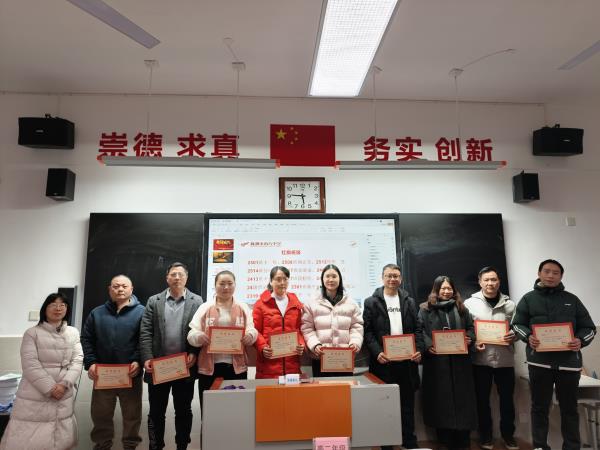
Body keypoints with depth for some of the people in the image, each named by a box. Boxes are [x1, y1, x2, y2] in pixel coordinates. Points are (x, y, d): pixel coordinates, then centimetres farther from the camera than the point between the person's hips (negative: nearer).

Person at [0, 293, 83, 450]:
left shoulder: (73, 333, 8)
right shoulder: (32, 333, -2)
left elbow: (77, 360, 2)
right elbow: (30, 365, -10)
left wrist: (64, 384, -13)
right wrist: (50, 387, -15)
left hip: (64, 394, 3)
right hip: (35, 395, -3)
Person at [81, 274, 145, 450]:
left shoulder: (141, 312, -2)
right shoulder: (97, 313, 9)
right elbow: (86, 340, 6)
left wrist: (138, 362, -17)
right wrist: (90, 363, -5)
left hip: (131, 374, -2)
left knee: (132, 414, 9)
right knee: (100, 414, 13)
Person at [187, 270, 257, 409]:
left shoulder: (243, 308, 10)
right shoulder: (205, 308, 7)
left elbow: (252, 331, 4)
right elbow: (192, 333, 1)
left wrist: (249, 336, -19)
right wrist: (199, 337, -22)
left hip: (237, 366, 1)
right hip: (209, 366, 0)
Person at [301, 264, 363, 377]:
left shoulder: (351, 303, 9)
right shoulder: (312, 303, 3)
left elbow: (357, 327, 7)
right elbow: (307, 329, -1)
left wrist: (355, 342, -10)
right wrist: (315, 345, -15)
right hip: (320, 357, -1)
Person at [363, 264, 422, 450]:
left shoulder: (409, 302, 11)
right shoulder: (371, 302, 0)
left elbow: (417, 329, 9)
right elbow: (368, 331, -4)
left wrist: (418, 350, -7)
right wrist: (377, 352, -16)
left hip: (406, 360, 3)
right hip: (383, 361, -3)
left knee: (407, 403, 11)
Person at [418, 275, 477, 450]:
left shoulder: (461, 308, 14)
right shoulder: (425, 309, 3)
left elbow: (471, 327, 15)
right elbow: (420, 331, -3)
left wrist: (469, 339, -5)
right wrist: (428, 345, -19)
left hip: (459, 360, 3)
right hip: (436, 361, -2)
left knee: (461, 397, 5)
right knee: (440, 398, 3)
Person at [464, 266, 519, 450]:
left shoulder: (509, 304, 4)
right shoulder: (470, 303, -1)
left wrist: (514, 335, -13)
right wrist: (473, 343, -15)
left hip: (505, 359, 2)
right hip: (480, 359, -1)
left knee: (507, 399, 12)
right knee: (482, 399, 10)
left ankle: (508, 435, 32)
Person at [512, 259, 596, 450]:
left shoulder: (572, 299, 11)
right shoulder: (528, 299, 7)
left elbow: (589, 327, 11)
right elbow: (517, 324, 7)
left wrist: (581, 340, -10)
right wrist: (528, 337, -13)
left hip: (568, 361, 1)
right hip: (539, 361, -1)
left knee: (569, 408, 12)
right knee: (539, 407, 8)